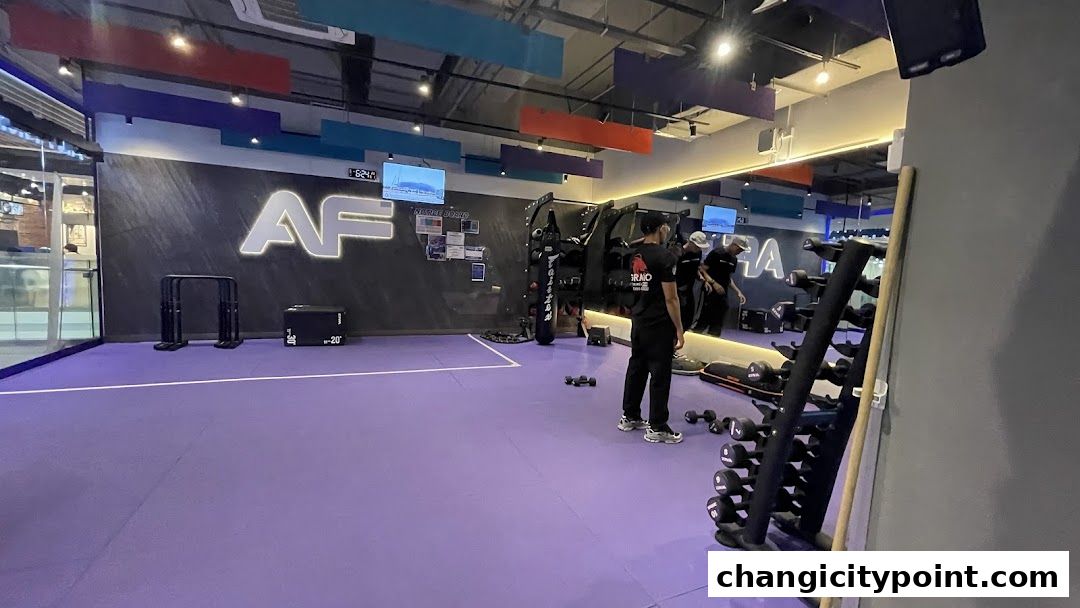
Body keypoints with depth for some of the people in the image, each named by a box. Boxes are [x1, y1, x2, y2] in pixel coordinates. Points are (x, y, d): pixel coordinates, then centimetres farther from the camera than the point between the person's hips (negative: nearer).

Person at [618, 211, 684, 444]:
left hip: (638, 321, 9)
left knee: (636, 368, 16)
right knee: (660, 374, 0)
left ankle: (629, 417, 26)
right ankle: (657, 428, 10)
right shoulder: (665, 256, -15)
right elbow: (670, 298, -17)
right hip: (659, 325, -9)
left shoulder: (635, 256, 11)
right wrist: (679, 330, -12)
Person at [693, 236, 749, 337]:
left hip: (723, 296, 7)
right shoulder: (716, 253, -9)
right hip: (710, 294, -7)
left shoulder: (734, 260, 14)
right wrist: (714, 283, -22)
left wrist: (738, 292, 11)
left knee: (718, 325, 8)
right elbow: (702, 270, -12)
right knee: (703, 322, -8)